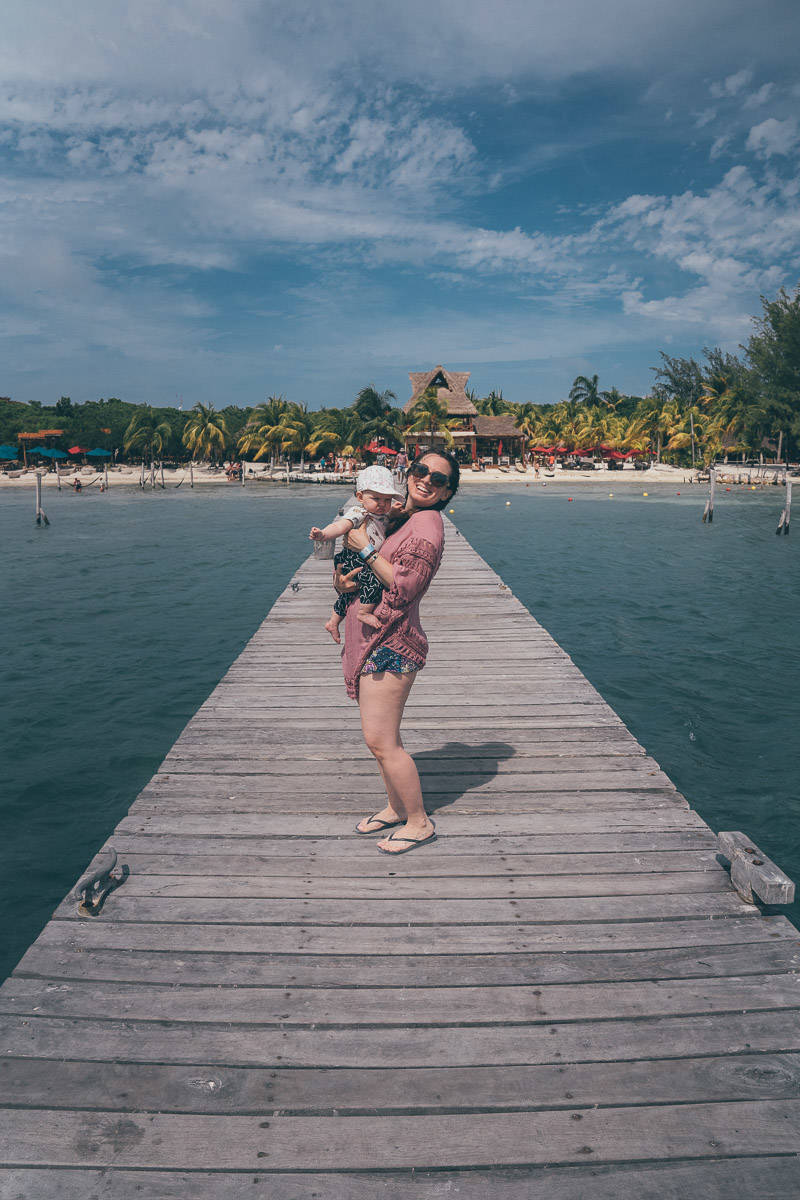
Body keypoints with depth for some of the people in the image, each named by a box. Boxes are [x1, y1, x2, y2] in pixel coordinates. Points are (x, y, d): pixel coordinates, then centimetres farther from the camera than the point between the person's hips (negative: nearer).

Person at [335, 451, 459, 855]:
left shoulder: (426, 525, -12)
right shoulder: (395, 517, 15)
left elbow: (404, 587, -21)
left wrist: (365, 549, -14)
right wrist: (340, 576, 1)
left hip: (390, 644, -9)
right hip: (372, 640, 9)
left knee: (380, 740, -5)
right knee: (381, 736, 17)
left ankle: (420, 823, 11)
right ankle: (396, 808, 34)